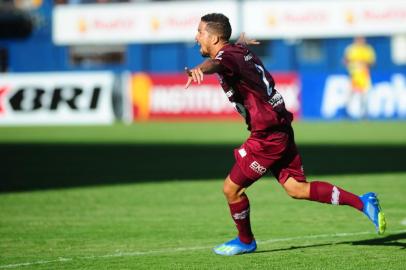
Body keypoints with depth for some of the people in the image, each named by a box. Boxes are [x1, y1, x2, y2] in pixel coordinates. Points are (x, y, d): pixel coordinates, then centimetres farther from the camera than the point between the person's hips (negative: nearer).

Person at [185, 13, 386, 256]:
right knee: (297, 188, 9)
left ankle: (245, 241, 22)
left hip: (267, 135, -10)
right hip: (279, 129, 10)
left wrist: (199, 70, -66)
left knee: (232, 188, 3)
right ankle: (363, 202, 7)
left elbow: (215, 63, -44)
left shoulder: (228, 55, -18)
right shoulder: (240, 50, 11)